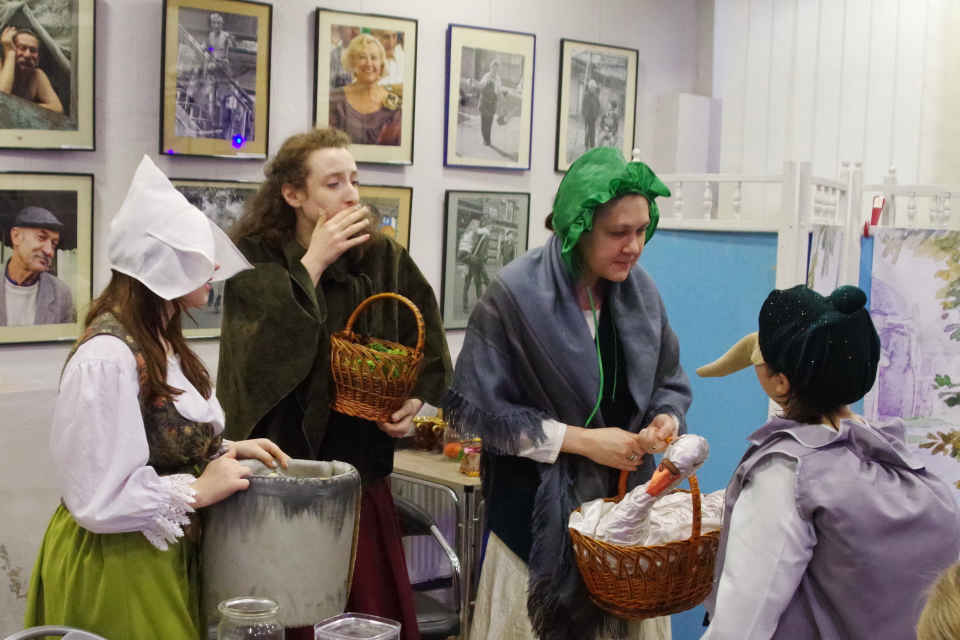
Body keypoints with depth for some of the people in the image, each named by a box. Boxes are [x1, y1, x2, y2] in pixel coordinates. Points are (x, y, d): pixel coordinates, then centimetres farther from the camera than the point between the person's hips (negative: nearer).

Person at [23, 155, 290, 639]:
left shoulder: (162, 343, 7)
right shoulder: (105, 359, -24)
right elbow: (98, 499, -25)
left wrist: (225, 451, 2)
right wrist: (198, 491, -18)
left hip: (166, 555, 9)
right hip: (113, 565, -9)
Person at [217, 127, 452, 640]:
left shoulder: (385, 260, 1)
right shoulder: (254, 259, -5)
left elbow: (428, 349, 9)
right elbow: (261, 351, -20)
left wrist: (415, 400, -9)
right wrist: (313, 263, -19)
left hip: (360, 465, 3)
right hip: (280, 466, -2)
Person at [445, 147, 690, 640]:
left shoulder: (640, 291, 2)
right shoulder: (515, 293, -15)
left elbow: (670, 382, 14)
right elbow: (476, 408, -14)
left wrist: (667, 419, -9)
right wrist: (582, 440, -16)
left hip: (626, 500, 5)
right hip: (540, 511, -4)